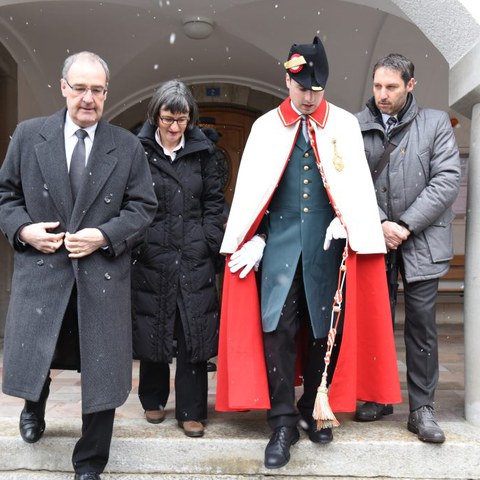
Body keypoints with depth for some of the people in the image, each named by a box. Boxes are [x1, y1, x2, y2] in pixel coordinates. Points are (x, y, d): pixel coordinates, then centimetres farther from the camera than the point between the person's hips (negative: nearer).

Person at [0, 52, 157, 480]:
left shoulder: (128, 146, 2)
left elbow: (143, 207, 2)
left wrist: (104, 235, -12)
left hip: (103, 274, 0)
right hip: (40, 268, 1)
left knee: (102, 373, 5)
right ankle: (34, 405, 48)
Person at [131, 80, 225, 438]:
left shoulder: (202, 152, 7)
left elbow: (214, 201, 9)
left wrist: (209, 242, 1)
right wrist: (134, 242, -5)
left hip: (194, 258, 1)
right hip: (151, 257, -1)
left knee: (193, 333, 2)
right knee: (152, 328, 8)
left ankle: (191, 411, 15)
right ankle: (154, 400, 29)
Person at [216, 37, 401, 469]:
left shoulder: (345, 124, 6)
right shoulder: (266, 127, 7)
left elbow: (358, 184, 1)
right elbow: (251, 189, 5)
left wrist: (345, 224, -14)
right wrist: (253, 240, -1)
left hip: (327, 245, 1)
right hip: (280, 244, 0)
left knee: (326, 329, 7)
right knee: (277, 328, -6)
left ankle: (313, 410, 27)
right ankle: (283, 423, 6)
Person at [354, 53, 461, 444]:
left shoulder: (436, 123, 1)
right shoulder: (357, 127, 2)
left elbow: (447, 180, -6)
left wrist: (406, 225, -12)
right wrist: (379, 224, -13)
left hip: (421, 240, -1)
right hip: (374, 239, 1)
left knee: (422, 325, 2)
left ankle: (422, 408, 14)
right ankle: (379, 397, 26)